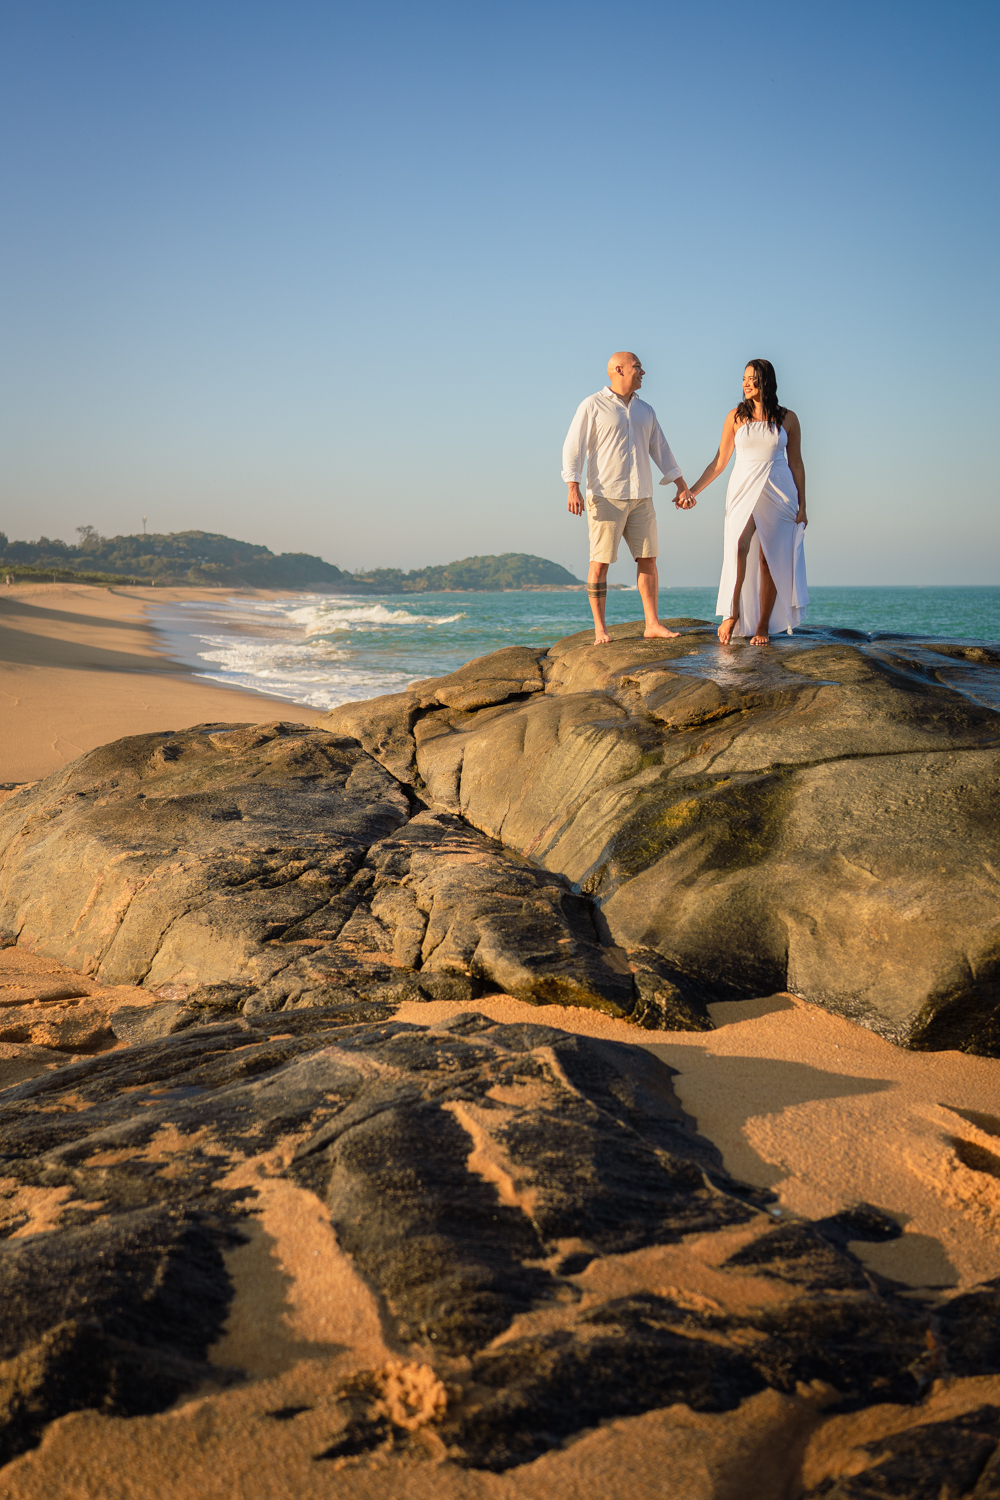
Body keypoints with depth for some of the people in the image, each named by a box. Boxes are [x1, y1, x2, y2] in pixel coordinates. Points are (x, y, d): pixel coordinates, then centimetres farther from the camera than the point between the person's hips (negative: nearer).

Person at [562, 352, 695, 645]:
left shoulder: (644, 410, 15)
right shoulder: (592, 406, -2)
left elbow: (661, 450, 18)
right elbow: (573, 448, -8)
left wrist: (682, 487, 12)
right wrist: (573, 489, -19)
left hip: (640, 497, 6)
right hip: (605, 496, -6)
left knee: (647, 558, 2)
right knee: (600, 562, -5)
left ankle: (652, 624, 5)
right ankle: (600, 629, -2)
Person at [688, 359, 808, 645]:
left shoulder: (787, 418, 6)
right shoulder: (736, 416, 6)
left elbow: (796, 463, 9)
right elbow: (720, 460, 11)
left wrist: (802, 506, 5)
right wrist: (693, 491, 7)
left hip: (778, 493, 0)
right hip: (743, 490, 0)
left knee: (769, 559, -5)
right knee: (739, 547, -25)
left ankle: (763, 626, 1)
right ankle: (733, 614, -19)